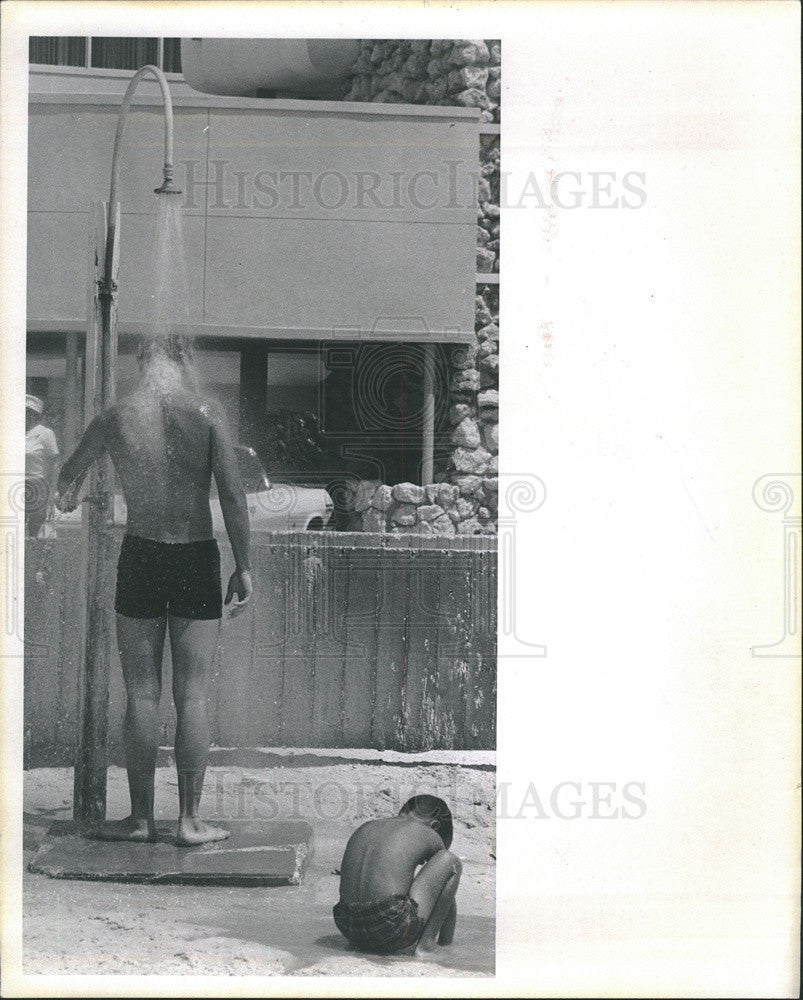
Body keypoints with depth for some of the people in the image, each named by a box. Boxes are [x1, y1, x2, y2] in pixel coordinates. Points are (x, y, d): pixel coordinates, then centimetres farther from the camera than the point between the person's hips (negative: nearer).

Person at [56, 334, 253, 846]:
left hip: (141, 556, 1)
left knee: (142, 693, 7)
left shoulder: (115, 417, 0)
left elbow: (68, 478, 17)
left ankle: (142, 817, 11)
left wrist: (68, 497, 41)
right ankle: (191, 820, 7)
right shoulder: (207, 413, -6)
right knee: (192, 695, 4)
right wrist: (244, 568, -1)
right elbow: (233, 496, -9)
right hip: (198, 558, -1)